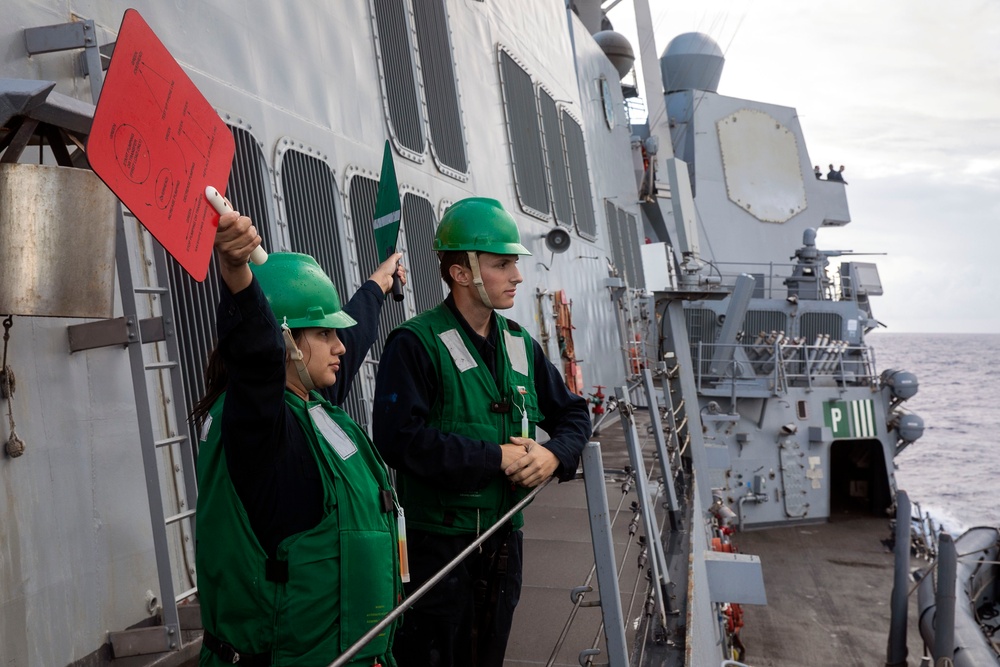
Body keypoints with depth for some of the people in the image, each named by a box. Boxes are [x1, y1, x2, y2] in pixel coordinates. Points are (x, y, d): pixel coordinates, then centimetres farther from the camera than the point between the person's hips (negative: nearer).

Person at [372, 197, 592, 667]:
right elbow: (400, 439, -25)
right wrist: (496, 458, -21)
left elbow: (572, 413, 15)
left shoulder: (520, 344, 8)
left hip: (504, 538, 7)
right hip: (437, 542, -6)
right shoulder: (416, 344, -14)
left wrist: (554, 454, -7)